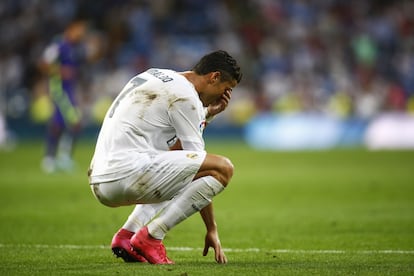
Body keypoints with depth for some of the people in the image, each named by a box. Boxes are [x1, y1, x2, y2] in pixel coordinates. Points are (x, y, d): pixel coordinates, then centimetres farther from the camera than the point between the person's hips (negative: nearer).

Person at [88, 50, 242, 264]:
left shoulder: (158, 78, 24)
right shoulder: (184, 96, -4)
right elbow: (197, 158, -3)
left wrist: (207, 114, 24)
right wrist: (212, 229, -1)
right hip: (127, 172, -10)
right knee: (223, 169, -12)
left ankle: (127, 234, 13)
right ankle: (150, 237, -12)